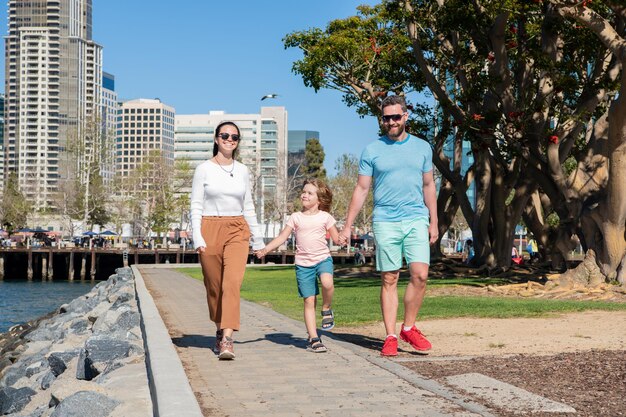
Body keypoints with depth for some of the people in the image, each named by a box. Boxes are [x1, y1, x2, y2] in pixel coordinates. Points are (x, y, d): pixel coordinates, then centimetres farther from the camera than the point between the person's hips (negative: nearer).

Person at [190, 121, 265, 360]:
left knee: (233, 283, -16)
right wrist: (197, 237, -11)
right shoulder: (204, 169, 2)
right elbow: (196, 206, -1)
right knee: (214, 286, 7)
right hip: (210, 229, -1)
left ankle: (227, 339, -21)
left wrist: (257, 239, 15)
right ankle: (220, 331, 29)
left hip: (237, 231, 1)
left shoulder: (242, 171, 10)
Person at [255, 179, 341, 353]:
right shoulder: (296, 217, 7)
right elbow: (282, 237, 7)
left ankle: (327, 309, -4)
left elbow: (337, 238, 7)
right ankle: (314, 339, 6)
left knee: (327, 282, -33)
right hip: (303, 263, 1)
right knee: (309, 301, -1)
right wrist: (265, 250, -2)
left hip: (323, 258, -1)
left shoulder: (325, 217, 4)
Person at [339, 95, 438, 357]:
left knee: (420, 275, -9)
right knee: (389, 279, 1)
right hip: (385, 222, -1)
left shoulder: (422, 148, 11)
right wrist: (347, 227, 4)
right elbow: (361, 189, 7)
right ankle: (390, 337, 6)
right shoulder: (372, 151, 5)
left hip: (417, 220, 1)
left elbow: (428, 186, 17)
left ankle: (409, 328, 8)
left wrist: (434, 222, 12)